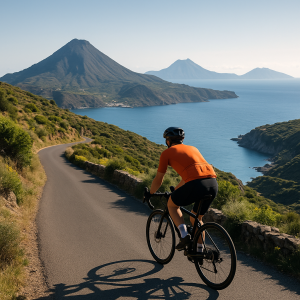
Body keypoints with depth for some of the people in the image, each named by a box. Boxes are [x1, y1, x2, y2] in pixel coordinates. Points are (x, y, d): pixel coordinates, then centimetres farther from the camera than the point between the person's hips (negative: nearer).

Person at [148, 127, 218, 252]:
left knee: (172, 204, 22)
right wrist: (175, 190, 55)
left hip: (196, 184, -6)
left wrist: (150, 194, 39)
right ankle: (199, 251, 30)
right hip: (213, 183, 6)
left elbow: (158, 180, 21)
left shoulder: (167, 152, 15)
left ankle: (184, 235, 7)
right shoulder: (192, 148, 32)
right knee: (196, 219, 27)